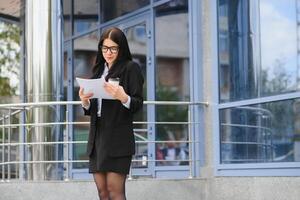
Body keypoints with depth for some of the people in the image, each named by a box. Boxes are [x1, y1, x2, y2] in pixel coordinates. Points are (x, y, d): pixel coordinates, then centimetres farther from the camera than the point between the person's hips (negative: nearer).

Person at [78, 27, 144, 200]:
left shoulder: (131, 68, 0)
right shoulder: (99, 70, 18)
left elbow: (138, 104, -7)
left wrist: (123, 97, -27)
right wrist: (85, 101, -3)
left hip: (119, 135, -6)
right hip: (97, 135, 6)